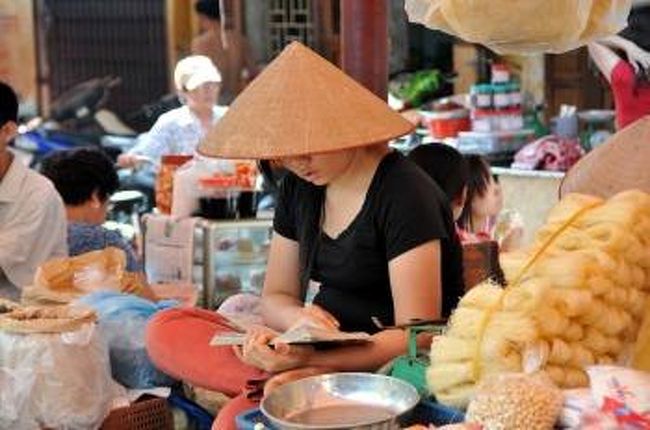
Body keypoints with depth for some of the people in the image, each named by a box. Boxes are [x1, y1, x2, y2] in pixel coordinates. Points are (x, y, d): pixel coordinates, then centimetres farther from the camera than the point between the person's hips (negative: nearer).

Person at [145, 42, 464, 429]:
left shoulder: (404, 194, -13)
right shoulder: (300, 187, 10)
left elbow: (417, 335, -16)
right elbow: (275, 296, 16)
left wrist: (308, 358, -27)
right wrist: (301, 319, -10)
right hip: (326, 357, 10)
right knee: (167, 328, -13)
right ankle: (302, 382, -27)